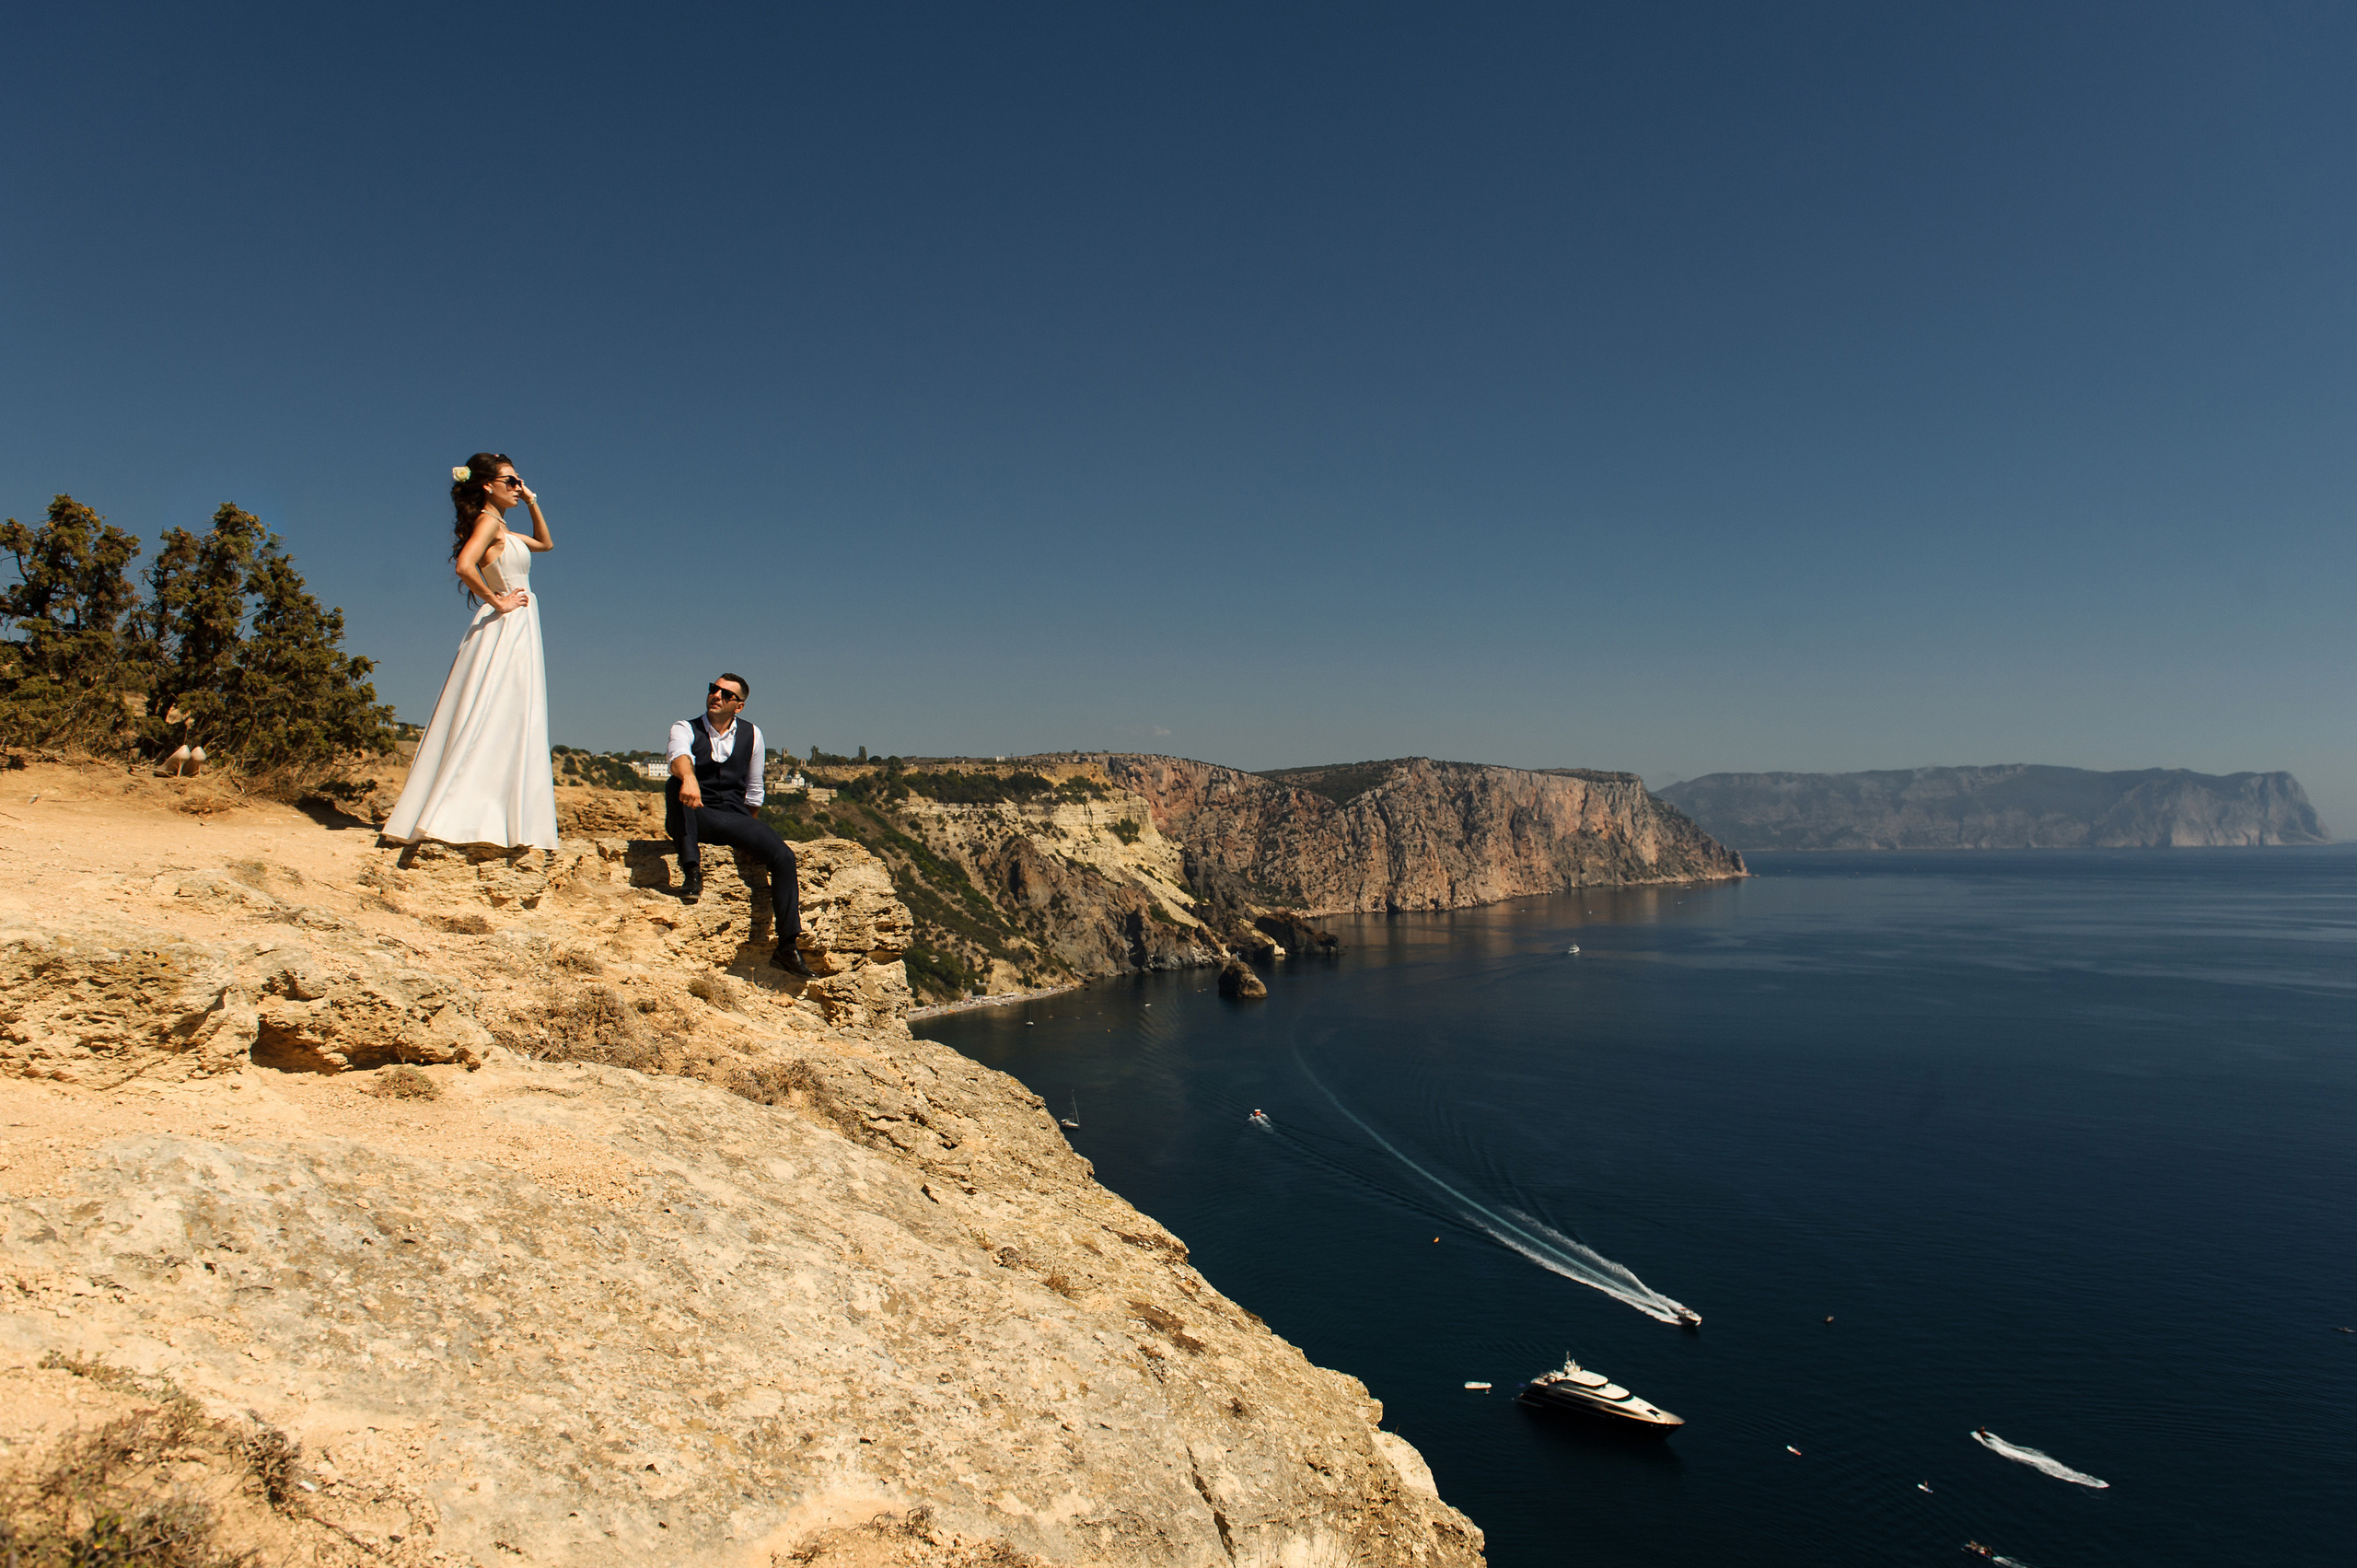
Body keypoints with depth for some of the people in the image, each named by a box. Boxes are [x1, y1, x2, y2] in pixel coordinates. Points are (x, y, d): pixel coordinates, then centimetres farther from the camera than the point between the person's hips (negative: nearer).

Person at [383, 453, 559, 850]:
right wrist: (498, 601, -17)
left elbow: (546, 543, 34)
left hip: (517, 632, 10)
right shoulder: (488, 521, -9)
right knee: (492, 723, -10)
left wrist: (531, 502, 23)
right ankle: (461, 819, -9)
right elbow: (464, 565, -26)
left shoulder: (502, 530, 18)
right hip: (503, 632, -10)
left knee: (511, 726, 8)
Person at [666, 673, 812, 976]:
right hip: (695, 818, -2)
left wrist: (748, 829, 20)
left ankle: (787, 947, -24)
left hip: (734, 817, 2)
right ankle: (691, 870, -40)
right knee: (675, 785, -34)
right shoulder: (685, 729, 3)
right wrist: (688, 777, -46)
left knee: (783, 856, -23)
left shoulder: (751, 734, 12)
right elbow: (679, 755, -24)